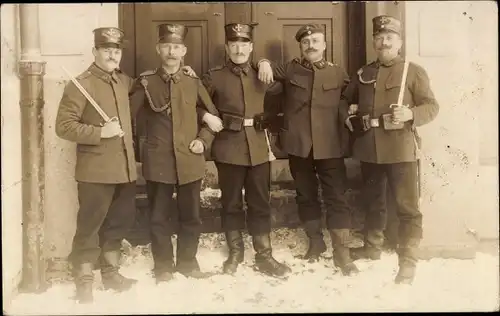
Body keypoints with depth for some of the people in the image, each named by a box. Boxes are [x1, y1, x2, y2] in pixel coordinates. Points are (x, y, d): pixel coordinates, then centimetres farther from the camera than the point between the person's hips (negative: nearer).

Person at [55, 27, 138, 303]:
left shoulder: (125, 82, 11)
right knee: (89, 226, 2)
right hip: (96, 171, -6)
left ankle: (110, 272, 31)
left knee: (119, 223, 15)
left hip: (124, 168, 7)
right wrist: (100, 132, -20)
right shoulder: (80, 85, -9)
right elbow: (63, 126, -12)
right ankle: (84, 280, 17)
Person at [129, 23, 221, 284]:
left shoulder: (193, 81, 4)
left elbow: (213, 115, 12)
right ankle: (163, 266, 23)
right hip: (158, 161, -1)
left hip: (190, 160, 2)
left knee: (190, 216, 11)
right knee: (159, 217, 7)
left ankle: (187, 262, 28)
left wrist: (203, 140, 1)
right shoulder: (146, 82, -1)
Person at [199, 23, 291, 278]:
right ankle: (235, 253, 23)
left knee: (260, 203, 7)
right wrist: (208, 118, -8)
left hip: (258, 149, 2)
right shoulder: (214, 77, 1)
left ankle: (264, 256, 16)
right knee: (231, 203, 7)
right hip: (229, 149, -2)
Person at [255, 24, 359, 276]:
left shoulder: (338, 73, 7)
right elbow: (268, 69, 13)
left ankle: (342, 252, 5)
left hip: (329, 145, -1)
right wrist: (264, 63, -9)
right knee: (306, 195, 13)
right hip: (298, 144, 2)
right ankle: (315, 242, 30)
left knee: (336, 197, -2)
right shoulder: (290, 69, 7)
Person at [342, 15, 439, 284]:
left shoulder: (414, 71, 0)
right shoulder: (363, 73, 13)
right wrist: (349, 116, 7)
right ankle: (372, 247, 34)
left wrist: (411, 114, -22)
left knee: (407, 207, -3)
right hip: (369, 148, 5)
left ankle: (407, 261, 4)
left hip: (401, 149, -5)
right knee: (373, 202, 18)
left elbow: (432, 106, -3)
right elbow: (346, 100, 27)